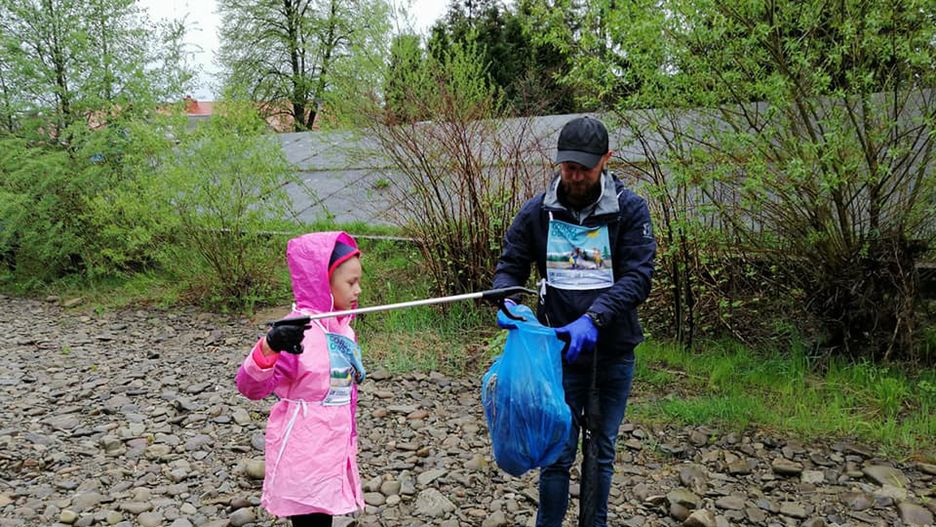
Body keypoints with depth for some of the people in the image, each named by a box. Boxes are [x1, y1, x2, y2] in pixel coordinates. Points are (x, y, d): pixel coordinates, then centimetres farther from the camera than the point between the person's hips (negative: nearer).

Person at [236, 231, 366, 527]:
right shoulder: (298, 329, -19)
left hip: (334, 451, 8)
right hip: (303, 455, -8)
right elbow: (250, 387, -24)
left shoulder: (343, 327, 5)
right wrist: (268, 348, -43)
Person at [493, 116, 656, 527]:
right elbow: (510, 267, 4)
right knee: (558, 453, 4)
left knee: (602, 452, 15)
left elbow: (638, 277, -15)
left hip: (614, 350, 0)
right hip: (561, 349, 0)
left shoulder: (630, 208, -8)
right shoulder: (537, 210, -3)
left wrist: (592, 318, -29)